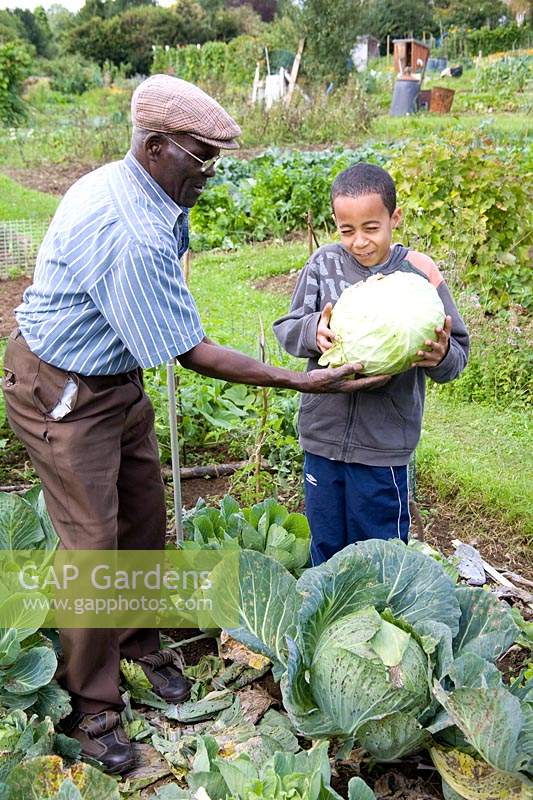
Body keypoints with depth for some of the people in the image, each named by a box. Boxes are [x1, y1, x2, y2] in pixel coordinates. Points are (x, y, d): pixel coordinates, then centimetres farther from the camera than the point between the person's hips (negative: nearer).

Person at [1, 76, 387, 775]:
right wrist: (301, 382, -22)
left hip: (113, 377, 9)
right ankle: (92, 705, 19)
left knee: (145, 515, 15)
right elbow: (193, 354, -26)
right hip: (64, 397, -9)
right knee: (93, 546, -1)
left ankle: (138, 638, 38)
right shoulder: (133, 238, -32)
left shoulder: (119, 185, 0)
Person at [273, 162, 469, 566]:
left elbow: (458, 353, -5)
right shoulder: (324, 263, -3)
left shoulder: (418, 271, -8)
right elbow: (286, 329, 0)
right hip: (323, 434, 3)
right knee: (325, 546, 21)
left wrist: (442, 355, -28)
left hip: (383, 442, -2)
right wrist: (313, 330, -23)